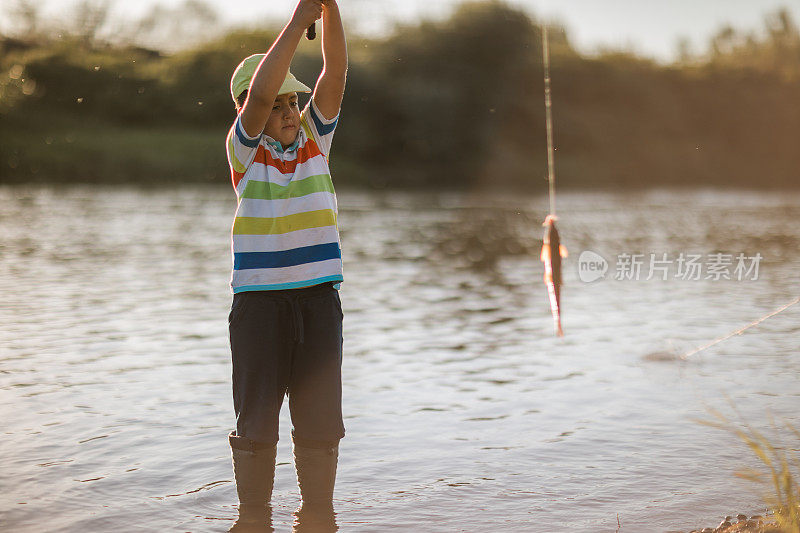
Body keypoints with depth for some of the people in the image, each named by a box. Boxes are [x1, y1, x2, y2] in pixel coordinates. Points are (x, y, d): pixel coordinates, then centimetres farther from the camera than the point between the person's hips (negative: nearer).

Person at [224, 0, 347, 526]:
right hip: (259, 299, -3)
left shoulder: (314, 136, 8)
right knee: (256, 419, 2)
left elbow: (336, 72, -3)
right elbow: (259, 92, -19)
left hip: (319, 295, 3)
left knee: (321, 419, 7)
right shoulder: (244, 147, -1)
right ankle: (253, 517, 14)